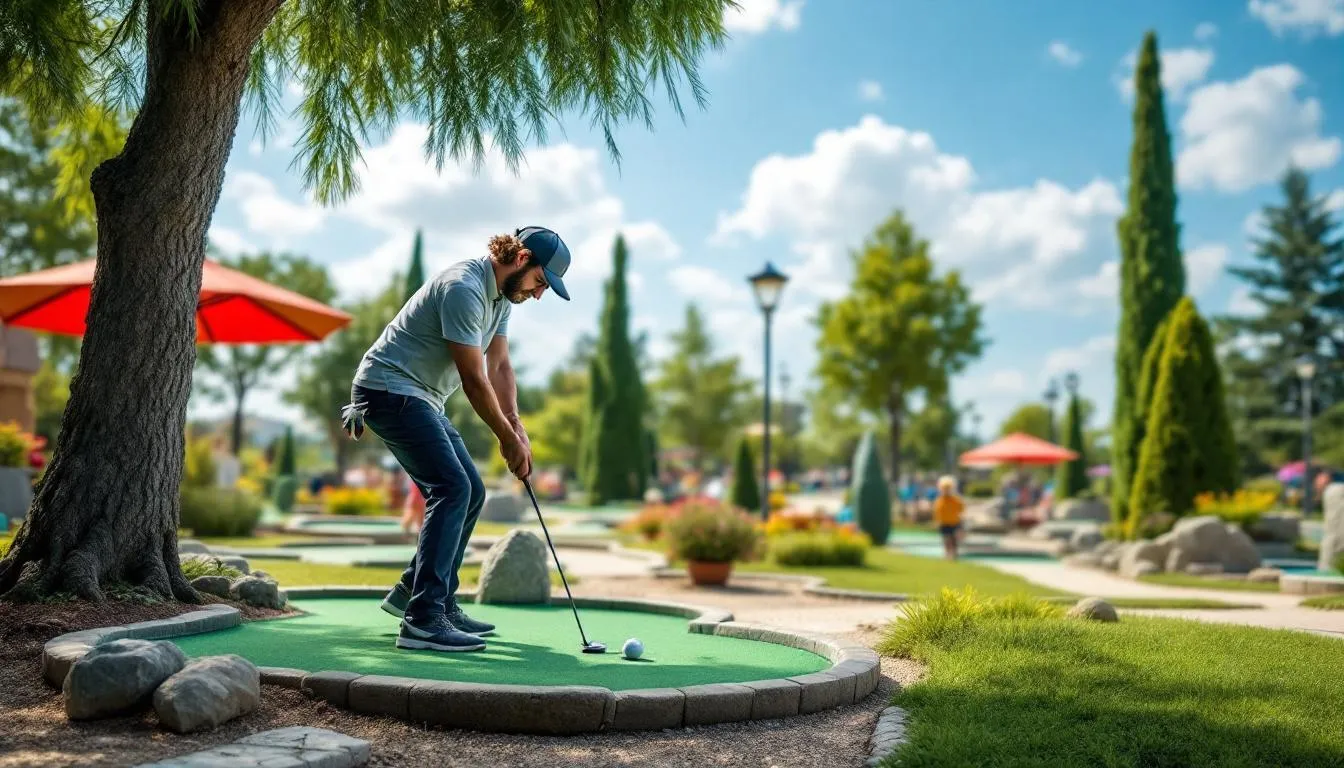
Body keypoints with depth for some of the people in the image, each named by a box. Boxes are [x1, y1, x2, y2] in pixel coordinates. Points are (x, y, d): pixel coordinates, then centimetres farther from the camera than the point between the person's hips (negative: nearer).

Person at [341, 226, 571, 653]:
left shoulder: (501, 294, 10)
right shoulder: (464, 289, -22)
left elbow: (499, 366, 11)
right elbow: (474, 379, -21)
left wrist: (516, 427, -2)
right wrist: (508, 439, -13)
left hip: (420, 399, 11)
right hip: (390, 389, -10)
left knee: (471, 492, 8)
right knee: (452, 488, -22)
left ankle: (418, 594, 18)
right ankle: (423, 620, -23)